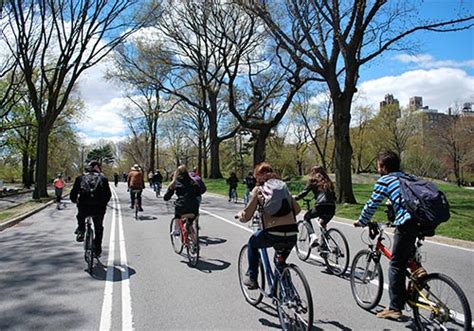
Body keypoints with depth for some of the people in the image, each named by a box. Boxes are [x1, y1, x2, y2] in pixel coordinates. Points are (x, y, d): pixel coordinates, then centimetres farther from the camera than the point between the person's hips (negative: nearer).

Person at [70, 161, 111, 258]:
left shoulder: (80, 178, 8)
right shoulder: (103, 178, 8)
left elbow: (73, 194, 6)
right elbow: (108, 194, 5)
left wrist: (75, 200, 27)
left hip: (84, 207, 0)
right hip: (99, 208, 0)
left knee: (80, 217, 37)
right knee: (99, 229, 21)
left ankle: (81, 231, 19)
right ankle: (98, 250, 23)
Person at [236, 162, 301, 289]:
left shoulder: (258, 190, 6)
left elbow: (247, 216, 3)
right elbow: (297, 209, 22)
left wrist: (240, 215, 25)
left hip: (272, 233, -4)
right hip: (291, 234, 4)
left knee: (252, 242, 28)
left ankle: (251, 278, 27)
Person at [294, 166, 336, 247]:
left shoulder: (313, 180, 11)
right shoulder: (328, 181, 26)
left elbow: (304, 192, 3)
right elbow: (334, 196, 23)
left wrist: (295, 198, 15)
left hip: (321, 206, -5)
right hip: (332, 207, 5)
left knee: (307, 217, 19)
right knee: (323, 224, 29)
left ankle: (313, 236, -2)